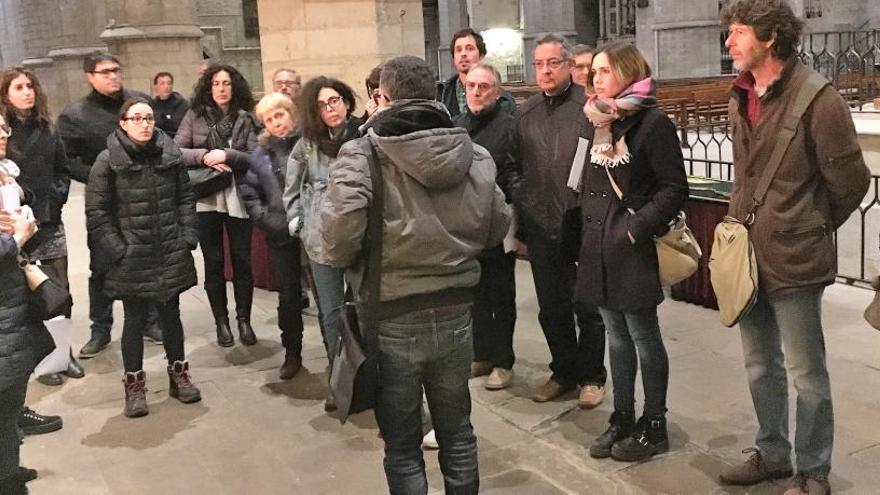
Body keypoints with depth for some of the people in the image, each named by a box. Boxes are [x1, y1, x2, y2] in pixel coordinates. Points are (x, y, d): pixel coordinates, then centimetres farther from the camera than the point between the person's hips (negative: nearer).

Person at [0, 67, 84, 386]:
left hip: (50, 222, 5)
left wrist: (57, 195, 1)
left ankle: (63, 352, 20)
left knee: (59, 290, 7)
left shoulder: (46, 129, 11)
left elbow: (62, 170, 16)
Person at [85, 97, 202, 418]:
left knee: (171, 315, 15)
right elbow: (96, 214, -7)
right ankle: (134, 386, 22)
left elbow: (185, 198, 8)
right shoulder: (108, 161, -8)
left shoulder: (169, 155, 2)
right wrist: (118, 251, -12)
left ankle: (178, 375, 31)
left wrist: (188, 237, 0)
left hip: (171, 255, 3)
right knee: (135, 320, 8)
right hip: (132, 259, -3)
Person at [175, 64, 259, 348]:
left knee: (242, 261, 5)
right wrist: (203, 156, -16)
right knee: (213, 263, 7)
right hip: (206, 199, 0)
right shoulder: (195, 115, 3)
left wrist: (226, 155, -17)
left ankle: (244, 320, 19)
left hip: (238, 199, 0)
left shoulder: (245, 119, 3)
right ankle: (221, 322, 20)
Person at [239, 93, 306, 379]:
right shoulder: (260, 155, 9)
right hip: (281, 236, 3)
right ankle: (292, 353, 25)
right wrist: (264, 219, 1)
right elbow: (249, 192, 13)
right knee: (288, 296, 11)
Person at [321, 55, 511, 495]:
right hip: (455, 315, 4)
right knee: (456, 431, 22)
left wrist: (336, 256, -1)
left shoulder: (360, 155, -14)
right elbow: (498, 228, 5)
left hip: (393, 321, -4)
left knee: (402, 446, 12)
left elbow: (339, 239, -23)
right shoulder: (474, 155, -1)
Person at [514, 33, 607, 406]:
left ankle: (591, 376, 26)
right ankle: (563, 371, 32)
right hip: (542, 230, 5)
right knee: (551, 310, 14)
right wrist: (519, 229, 12)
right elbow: (517, 173, 12)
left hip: (584, 227, -4)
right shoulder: (526, 114, 9)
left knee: (588, 308, 9)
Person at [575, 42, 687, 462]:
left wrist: (636, 229, -18)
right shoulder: (597, 123, 13)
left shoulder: (653, 123, -9)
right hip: (598, 249, 7)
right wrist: (588, 228, 9)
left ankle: (654, 425, 16)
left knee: (643, 337, 3)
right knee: (616, 337, 14)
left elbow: (674, 189, -12)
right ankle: (622, 418, 25)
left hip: (634, 250, -7)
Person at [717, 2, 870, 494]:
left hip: (793, 257, -7)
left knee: (805, 371, 7)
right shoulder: (741, 98, 7)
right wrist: (742, 223, 13)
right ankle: (772, 453, 37)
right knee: (760, 366, 19)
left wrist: (812, 228, 4)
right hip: (746, 253, 7)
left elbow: (851, 181, -8)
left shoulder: (818, 100, -16)